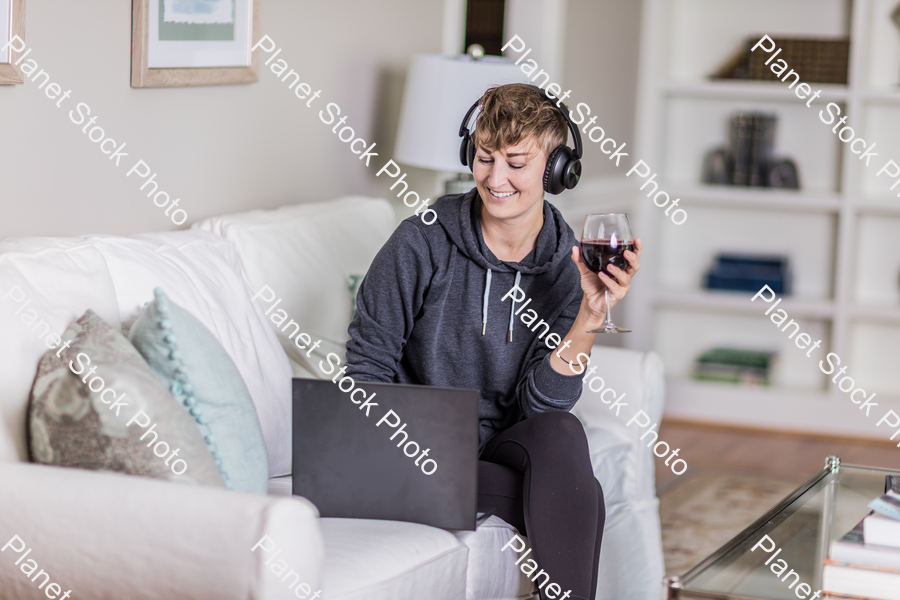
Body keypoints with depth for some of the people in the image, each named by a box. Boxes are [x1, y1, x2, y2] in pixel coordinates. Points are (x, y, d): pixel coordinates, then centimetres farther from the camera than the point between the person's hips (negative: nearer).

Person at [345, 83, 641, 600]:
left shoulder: (571, 269, -3)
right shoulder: (421, 243, -9)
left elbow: (540, 403, -11)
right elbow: (367, 368, -4)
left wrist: (591, 314, -23)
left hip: (506, 443, 3)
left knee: (560, 432, -33)